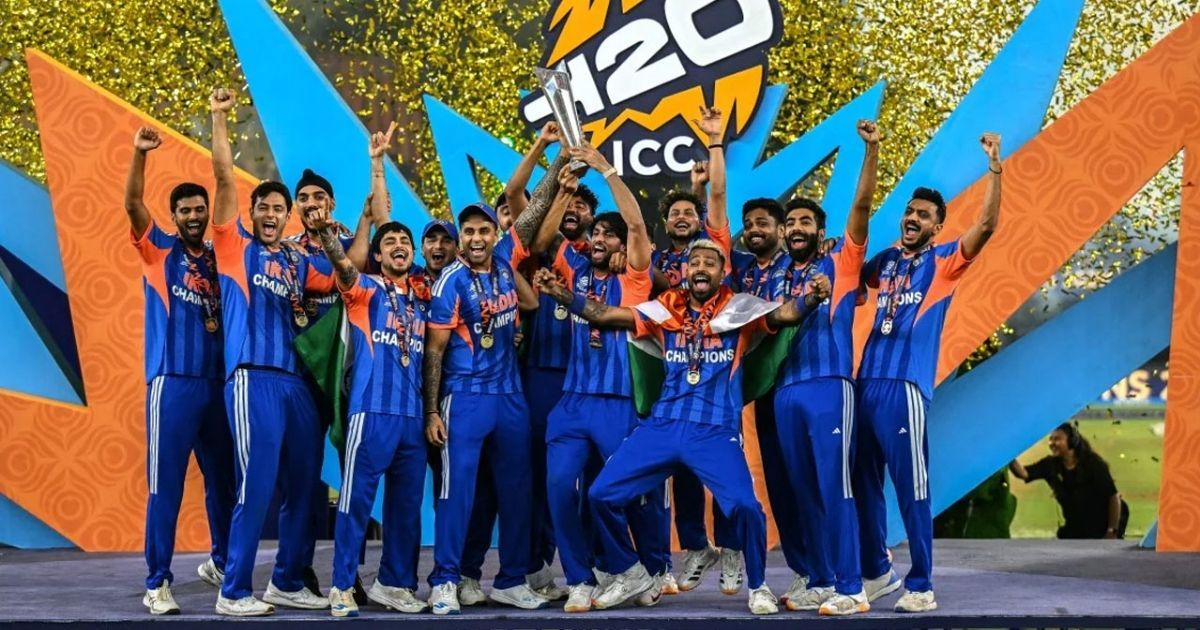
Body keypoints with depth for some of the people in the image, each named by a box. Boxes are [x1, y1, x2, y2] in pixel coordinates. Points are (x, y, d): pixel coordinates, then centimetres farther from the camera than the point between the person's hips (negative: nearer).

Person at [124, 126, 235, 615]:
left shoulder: (218, 260, 13)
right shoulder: (158, 250, 3)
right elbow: (133, 204, -11)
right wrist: (140, 153, -25)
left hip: (217, 383, 4)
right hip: (172, 383, -4)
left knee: (224, 481, 13)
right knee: (165, 486, -5)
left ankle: (219, 562, 32)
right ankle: (158, 583, 0)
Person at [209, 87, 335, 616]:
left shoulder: (299, 262, 17)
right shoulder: (235, 246, 5)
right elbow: (224, 177, -1)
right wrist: (219, 118, -3)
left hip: (297, 382, 6)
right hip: (252, 379, -6)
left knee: (301, 487, 9)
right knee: (255, 486, -8)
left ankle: (287, 582, 20)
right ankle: (234, 591, 0)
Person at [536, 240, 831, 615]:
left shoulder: (738, 309, -1)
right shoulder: (665, 310, 7)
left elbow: (785, 314, -16)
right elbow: (603, 315, 5)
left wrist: (811, 298, -37)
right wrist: (561, 293, -6)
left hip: (716, 432, -3)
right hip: (664, 426, 4)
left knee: (744, 505, -23)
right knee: (602, 494, -1)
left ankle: (758, 586, 6)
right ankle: (630, 574, 22)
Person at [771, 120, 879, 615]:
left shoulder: (840, 264, 5)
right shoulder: (776, 278, 18)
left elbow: (861, 206, -5)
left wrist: (871, 151, -13)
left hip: (829, 386, -5)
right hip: (785, 390, 5)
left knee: (834, 486, -8)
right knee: (803, 490, 7)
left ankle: (850, 589, -7)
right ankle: (819, 582, 14)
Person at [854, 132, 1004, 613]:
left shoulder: (944, 262, 3)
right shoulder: (887, 260, 16)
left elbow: (987, 225, -11)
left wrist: (994, 169, -18)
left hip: (905, 386, -6)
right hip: (867, 382, 6)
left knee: (911, 489, -5)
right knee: (864, 485, 11)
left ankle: (921, 586, 2)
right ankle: (877, 573, 24)